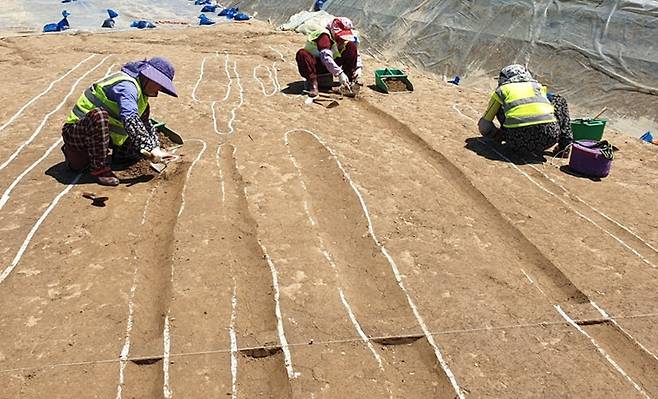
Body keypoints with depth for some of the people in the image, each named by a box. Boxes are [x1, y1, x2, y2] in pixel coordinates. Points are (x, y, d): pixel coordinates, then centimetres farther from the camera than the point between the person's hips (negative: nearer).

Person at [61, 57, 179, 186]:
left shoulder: (140, 91, 8)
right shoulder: (126, 86, -24)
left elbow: (144, 122, 20)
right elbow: (130, 119, -40)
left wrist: (156, 147, 10)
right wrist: (152, 149, -44)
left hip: (105, 133, 9)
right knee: (98, 115, -42)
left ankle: (120, 154, 10)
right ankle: (99, 168, -28)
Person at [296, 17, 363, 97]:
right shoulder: (324, 35, -27)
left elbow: (356, 53, 2)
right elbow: (326, 57, -42)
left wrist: (359, 68, -18)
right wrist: (340, 73, -52)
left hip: (331, 64, 6)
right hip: (315, 65, -5)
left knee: (351, 46, -10)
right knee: (302, 54, -38)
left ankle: (351, 80, -12)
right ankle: (313, 84, -35)